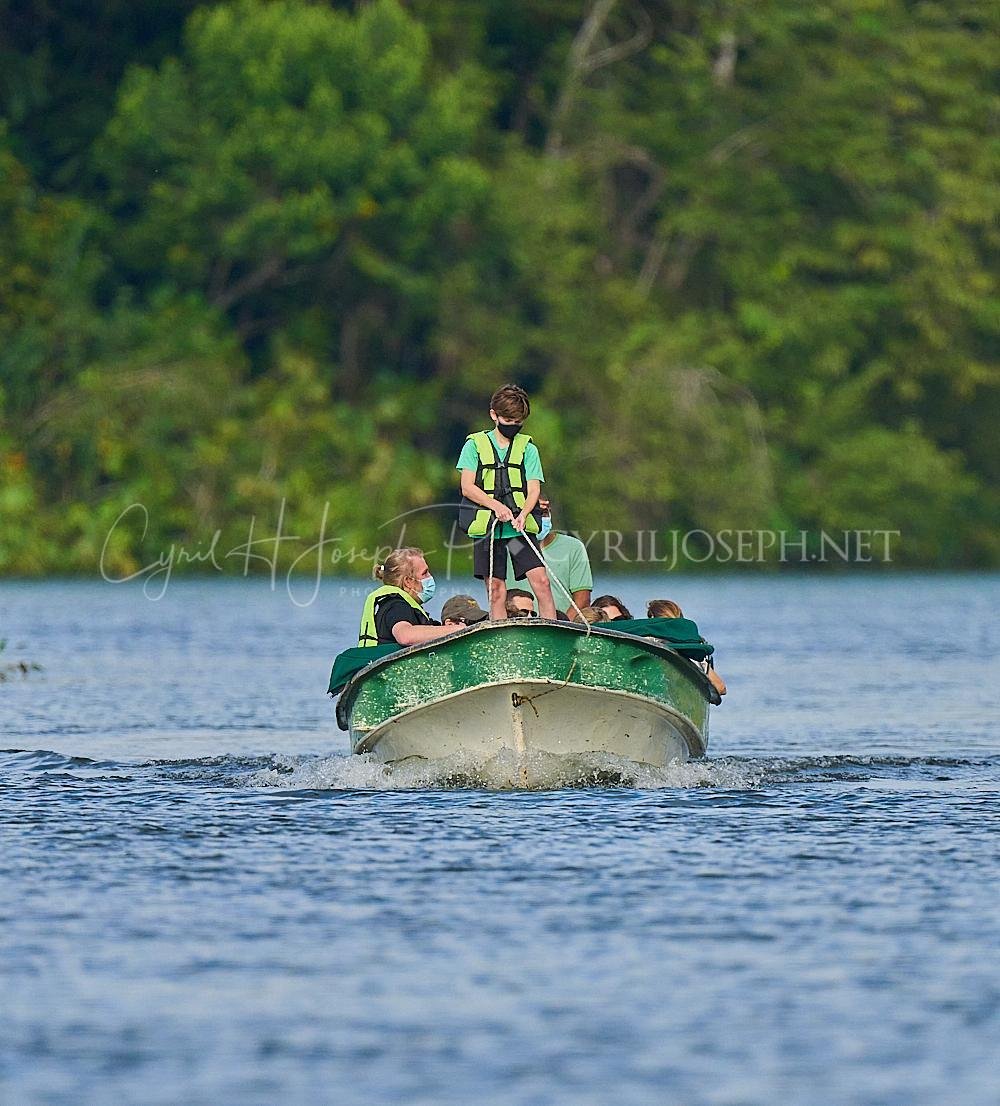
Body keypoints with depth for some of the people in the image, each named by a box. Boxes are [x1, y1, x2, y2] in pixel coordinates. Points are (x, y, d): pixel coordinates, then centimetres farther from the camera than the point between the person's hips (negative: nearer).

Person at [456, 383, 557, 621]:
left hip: (521, 528, 0)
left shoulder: (528, 448, 9)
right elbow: (467, 487, -1)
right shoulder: (475, 445, 5)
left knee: (541, 581, -12)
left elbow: (533, 488, 1)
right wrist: (495, 505, -17)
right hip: (486, 527, 0)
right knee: (496, 592, 0)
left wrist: (523, 514, -19)